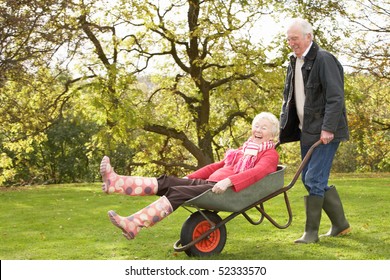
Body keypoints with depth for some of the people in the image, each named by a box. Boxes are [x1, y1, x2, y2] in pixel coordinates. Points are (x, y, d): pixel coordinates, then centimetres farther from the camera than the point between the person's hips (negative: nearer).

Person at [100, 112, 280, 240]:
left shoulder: (270, 154, 4)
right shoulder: (244, 149, 30)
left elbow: (257, 172, -18)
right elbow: (218, 166, 30)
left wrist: (228, 181, -32)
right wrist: (189, 177, 20)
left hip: (230, 191, -8)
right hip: (209, 183, 8)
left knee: (177, 193, -27)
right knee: (167, 182, -13)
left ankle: (134, 225, -41)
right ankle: (115, 183, -28)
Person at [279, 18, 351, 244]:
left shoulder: (324, 60, -12)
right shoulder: (295, 63, 14)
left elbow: (335, 97, -19)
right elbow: (288, 98, 20)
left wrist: (328, 128, -24)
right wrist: (283, 129, 12)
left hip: (325, 132, -9)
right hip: (307, 132, 9)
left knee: (314, 179, -10)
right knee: (312, 180, 11)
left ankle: (311, 232, 0)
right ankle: (341, 224, 24)